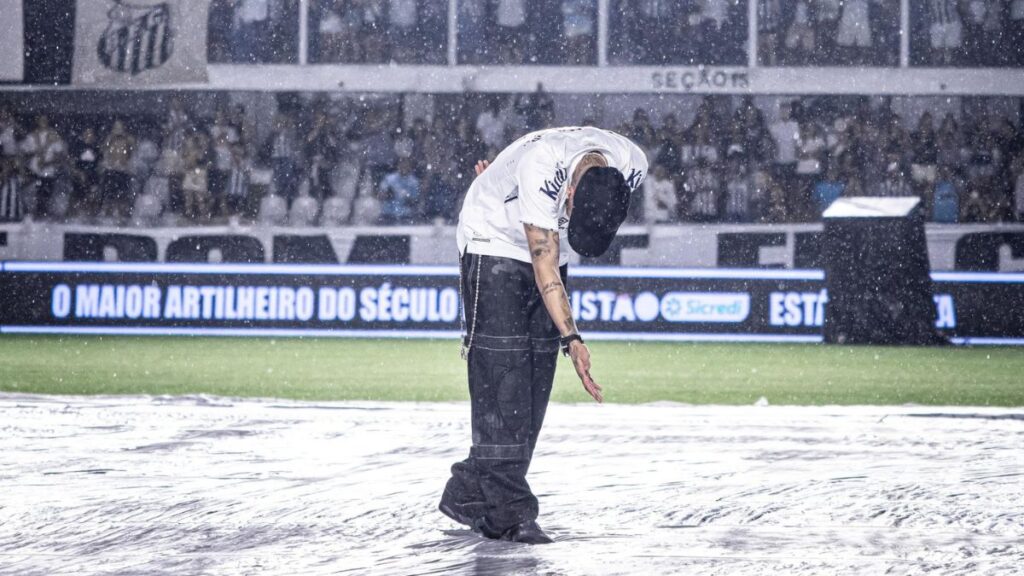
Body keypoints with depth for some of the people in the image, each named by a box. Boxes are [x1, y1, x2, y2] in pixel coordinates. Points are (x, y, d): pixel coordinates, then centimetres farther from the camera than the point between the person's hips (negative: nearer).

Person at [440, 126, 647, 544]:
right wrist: (571, 339, -39)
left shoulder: (632, 167, -21)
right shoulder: (541, 166, -37)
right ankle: (509, 510, -15)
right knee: (502, 372, -14)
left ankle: (470, 495, 7)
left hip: (547, 245, 6)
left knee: (536, 377, 0)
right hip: (492, 240, -6)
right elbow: (544, 265, -33)